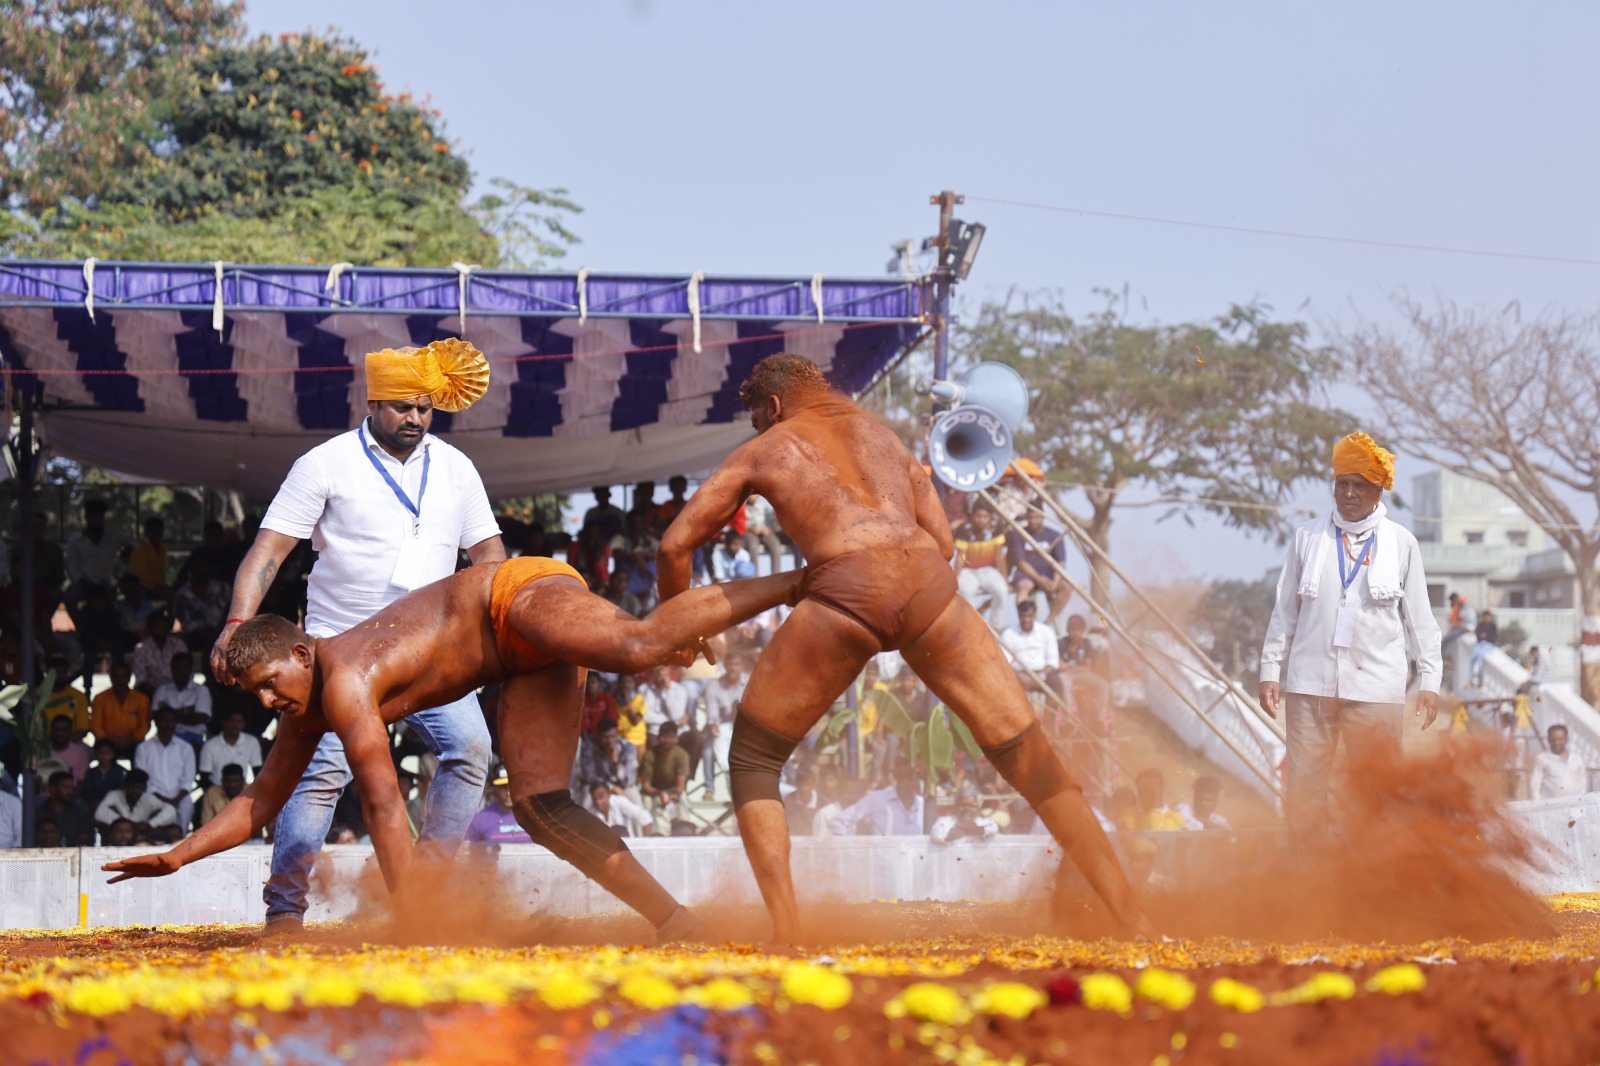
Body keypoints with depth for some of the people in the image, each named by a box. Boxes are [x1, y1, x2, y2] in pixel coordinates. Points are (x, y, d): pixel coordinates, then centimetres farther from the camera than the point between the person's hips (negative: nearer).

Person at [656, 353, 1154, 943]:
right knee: (1031, 761, 9)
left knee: (752, 761, 14)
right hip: (927, 586, 3)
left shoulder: (759, 452, 25)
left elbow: (675, 546, 22)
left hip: (846, 591, -3)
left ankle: (786, 938, -4)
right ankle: (1137, 926, 1)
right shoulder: (881, 434, 35)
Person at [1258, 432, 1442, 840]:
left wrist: (1429, 679, 3)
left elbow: (1420, 618, 10)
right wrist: (1271, 669, 8)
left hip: (1376, 684, -1)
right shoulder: (1308, 538, 11)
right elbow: (1285, 611, 14)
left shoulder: (1402, 544, 8)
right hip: (1310, 681, 1)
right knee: (1302, 787, -2)